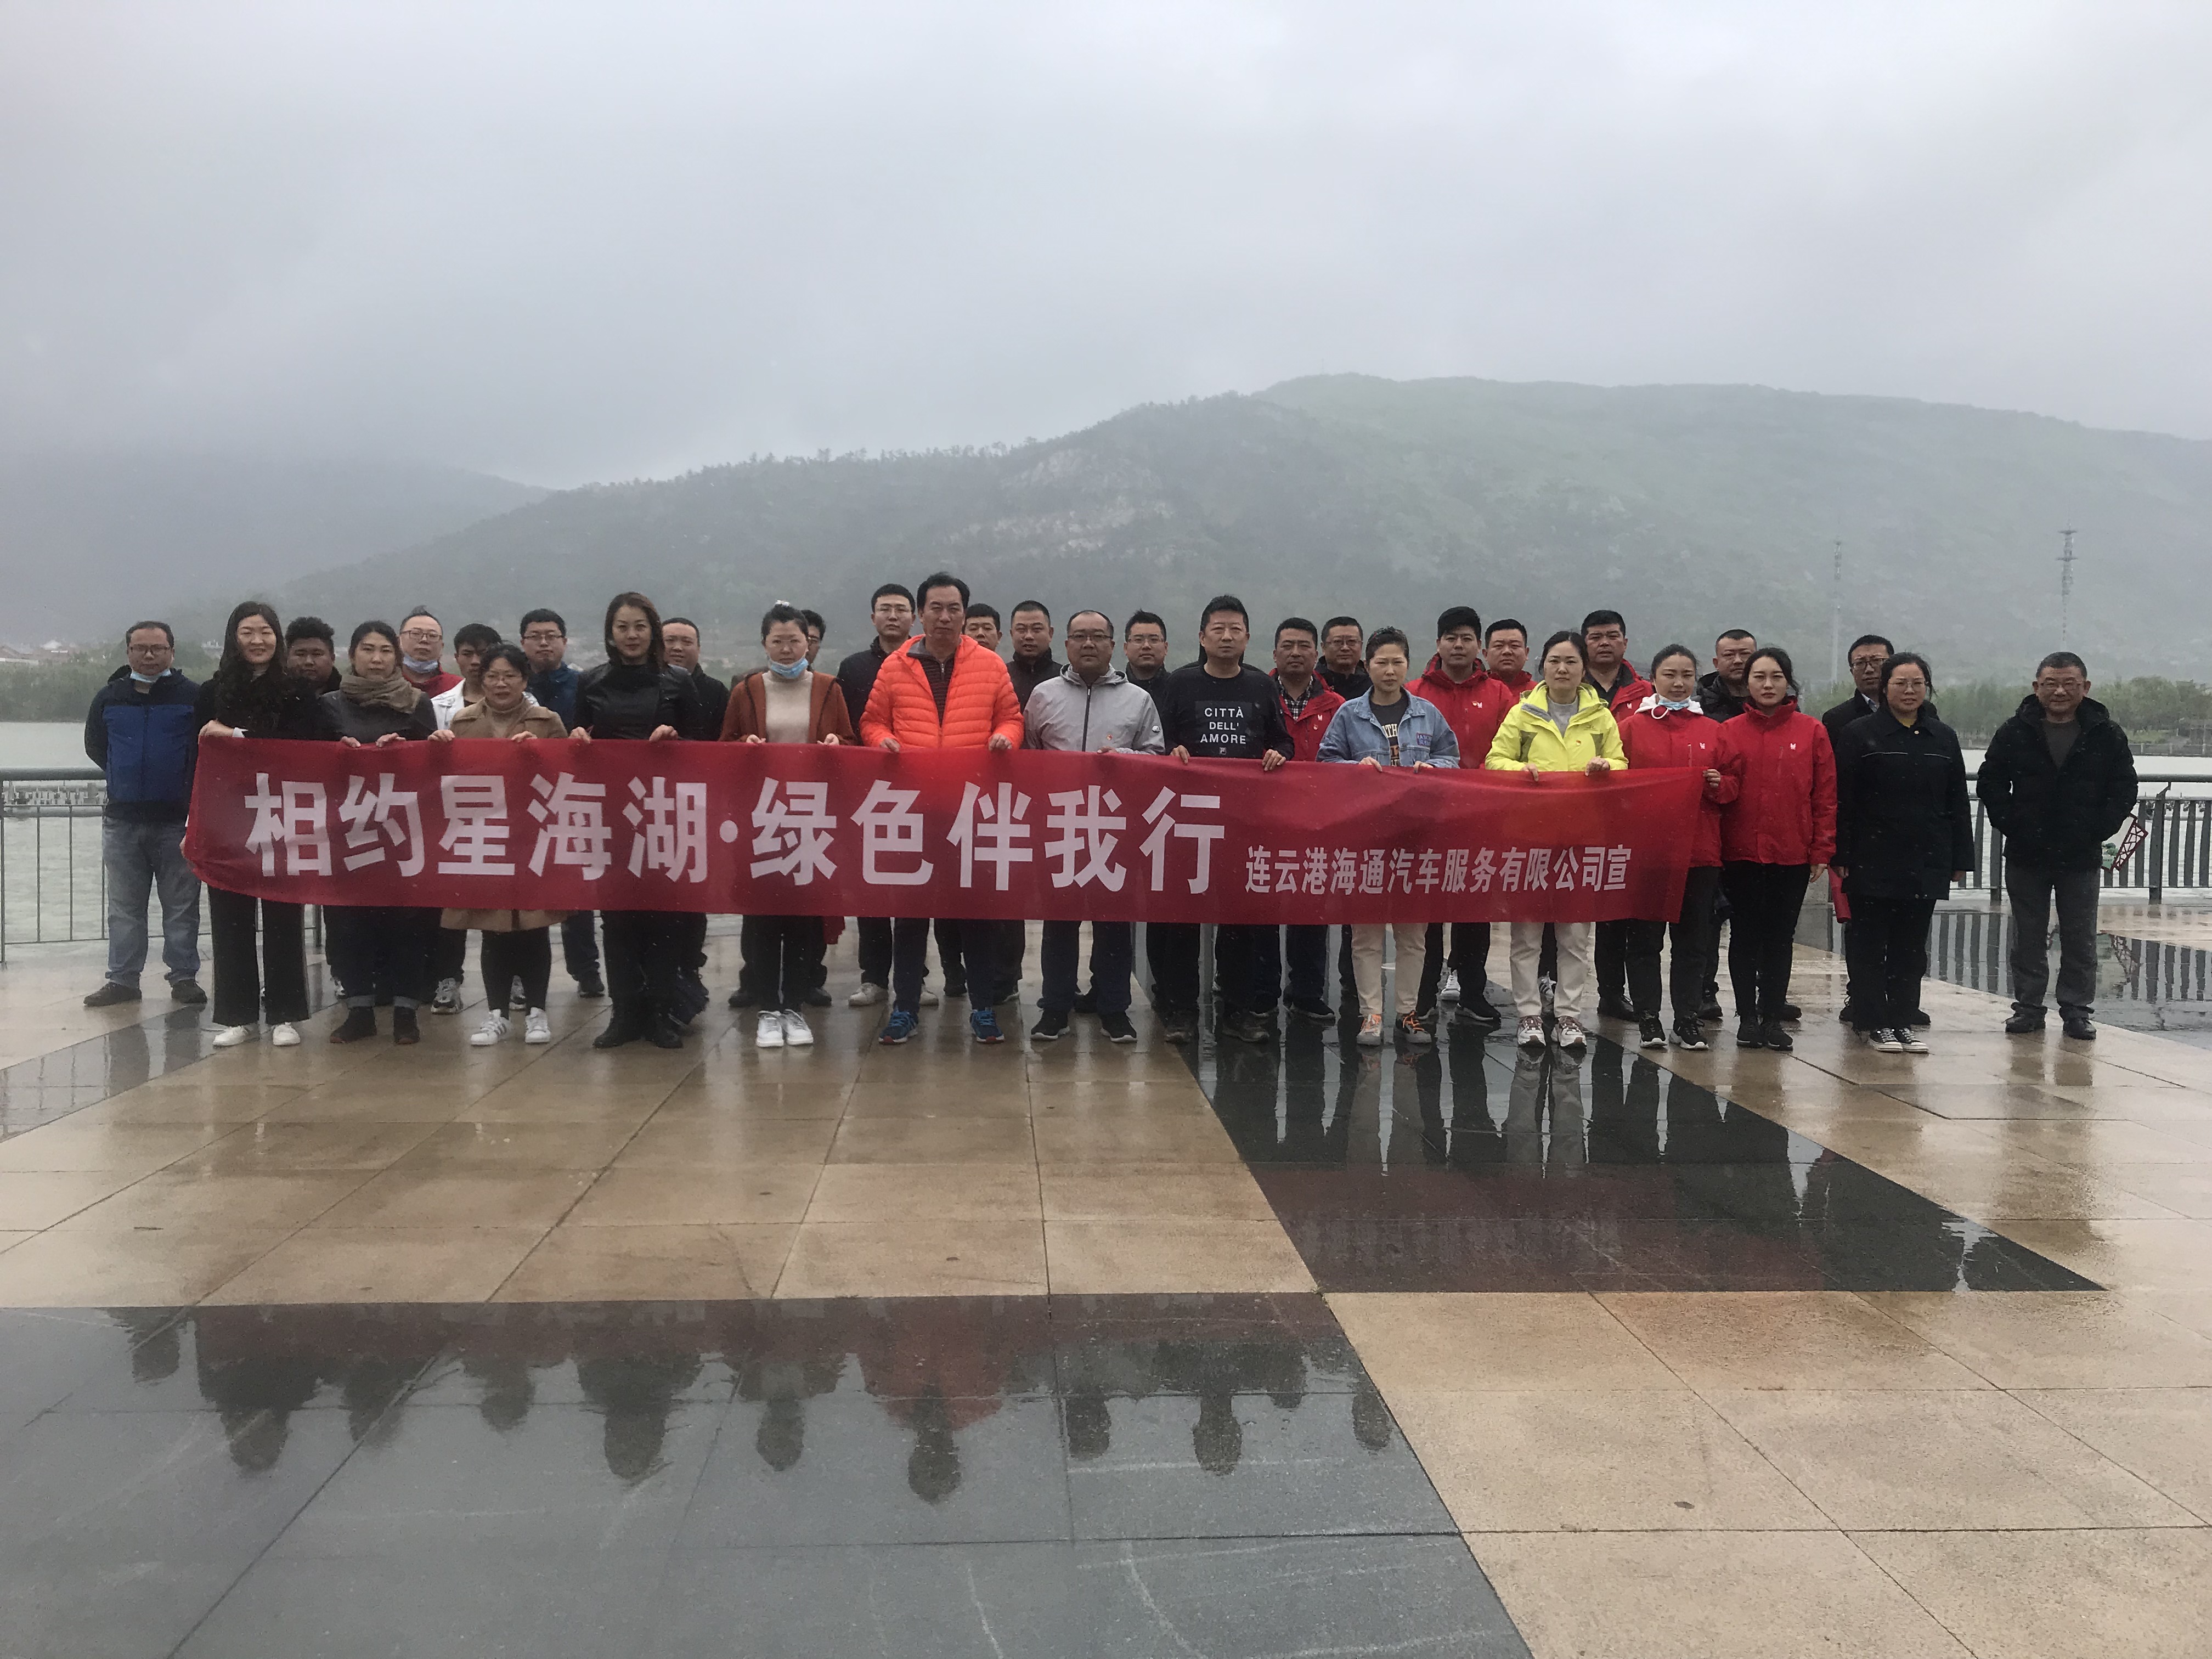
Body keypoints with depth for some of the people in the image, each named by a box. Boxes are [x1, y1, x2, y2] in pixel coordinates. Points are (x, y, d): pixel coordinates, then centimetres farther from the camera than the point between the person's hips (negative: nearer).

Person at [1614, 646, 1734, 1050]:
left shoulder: (1713, 730, 11)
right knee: (1645, 937, 2)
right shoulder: (1631, 726, 2)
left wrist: (1719, 784, -8)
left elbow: (1732, 788, 14)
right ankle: (1647, 1017, 9)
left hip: (1700, 851, 3)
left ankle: (1688, 1017, 14)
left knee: (1694, 937, 7)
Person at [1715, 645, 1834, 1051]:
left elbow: (1826, 796, 3)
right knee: (1745, 934, 5)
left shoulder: (1812, 732, 3)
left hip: (1792, 854, 0)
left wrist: (1822, 848, -2)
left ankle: (1773, 1017, 15)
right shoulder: (1729, 731, 4)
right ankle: (1747, 1017, 14)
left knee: (1781, 936, 6)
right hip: (1741, 852, 0)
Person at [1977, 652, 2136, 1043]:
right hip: (2026, 856, 0)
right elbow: (1989, 784, 3)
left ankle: (2077, 1011, 14)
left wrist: (2097, 831, -7)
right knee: (2028, 938, 8)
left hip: (2081, 859, 0)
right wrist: (2012, 825, -6)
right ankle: (2028, 1007, 16)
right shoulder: (2015, 732, 0)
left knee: (2081, 940, 5)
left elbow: (2124, 790, 3)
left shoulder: (2106, 734, 0)